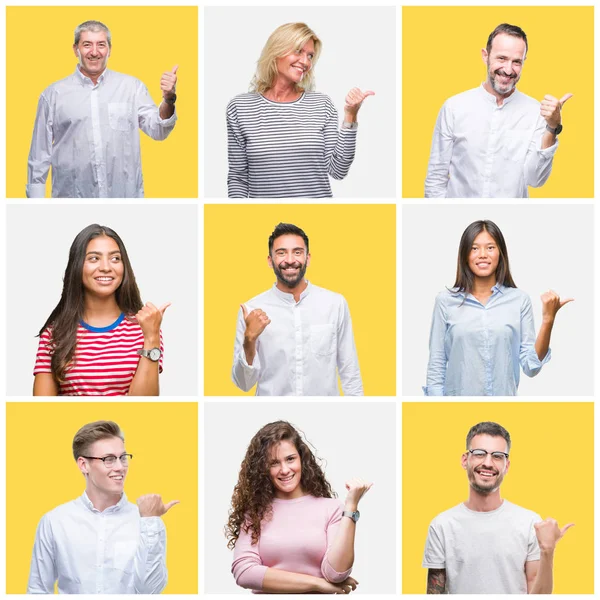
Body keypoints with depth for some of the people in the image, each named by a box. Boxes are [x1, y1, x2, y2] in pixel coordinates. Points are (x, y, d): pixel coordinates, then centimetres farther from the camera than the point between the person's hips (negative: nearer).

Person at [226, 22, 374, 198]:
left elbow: (338, 171, -5)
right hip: (262, 194, 0)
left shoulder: (322, 105, 0)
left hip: (318, 193, 1)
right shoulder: (240, 107, -2)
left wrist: (350, 116, -11)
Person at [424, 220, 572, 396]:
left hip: (504, 394, 1)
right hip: (458, 394, 0)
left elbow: (531, 367, -5)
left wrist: (548, 320, -13)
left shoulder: (519, 300, -3)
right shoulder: (445, 301, -4)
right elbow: (436, 367, -2)